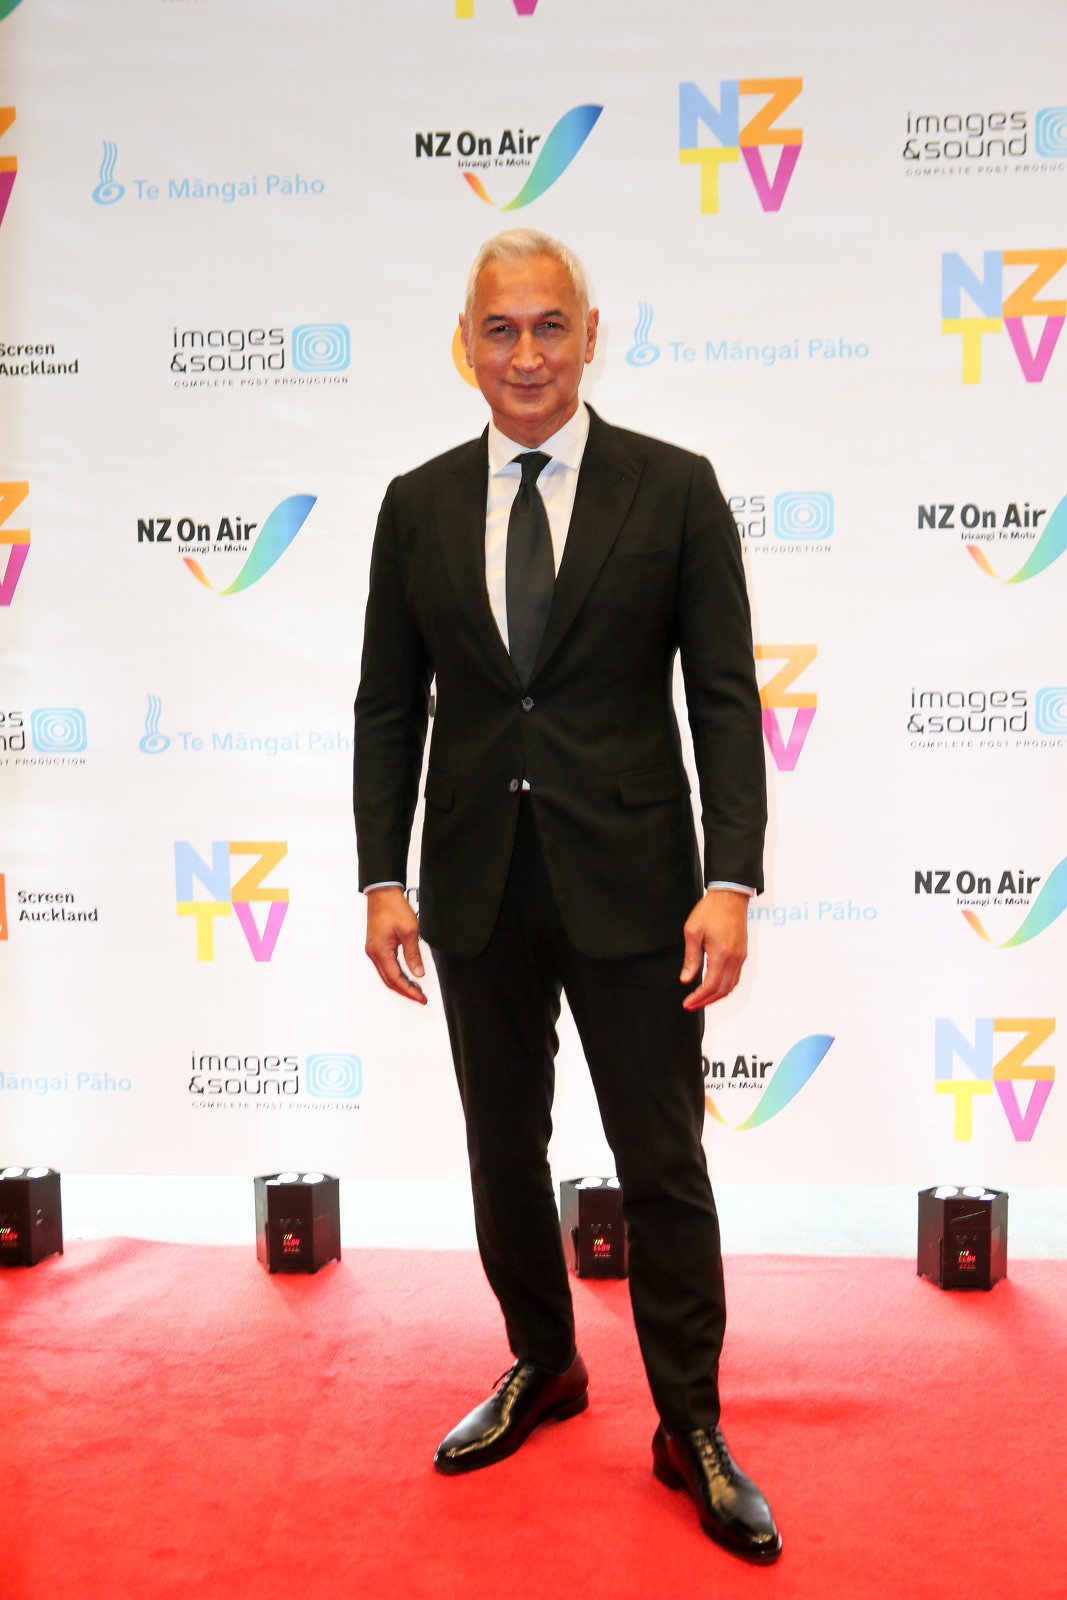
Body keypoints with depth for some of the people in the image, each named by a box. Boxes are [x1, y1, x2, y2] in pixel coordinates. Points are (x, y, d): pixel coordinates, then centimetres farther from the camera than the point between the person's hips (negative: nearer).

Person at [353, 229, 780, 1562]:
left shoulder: (675, 489, -3)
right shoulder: (417, 505, 5)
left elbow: (724, 696, -5)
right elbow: (388, 705, 7)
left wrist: (731, 880, -14)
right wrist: (383, 878, 0)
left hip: (629, 886, -3)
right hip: (476, 891, 3)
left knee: (664, 1166, 5)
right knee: (504, 1151, 16)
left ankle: (691, 1428, 23)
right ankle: (541, 1367, 38)